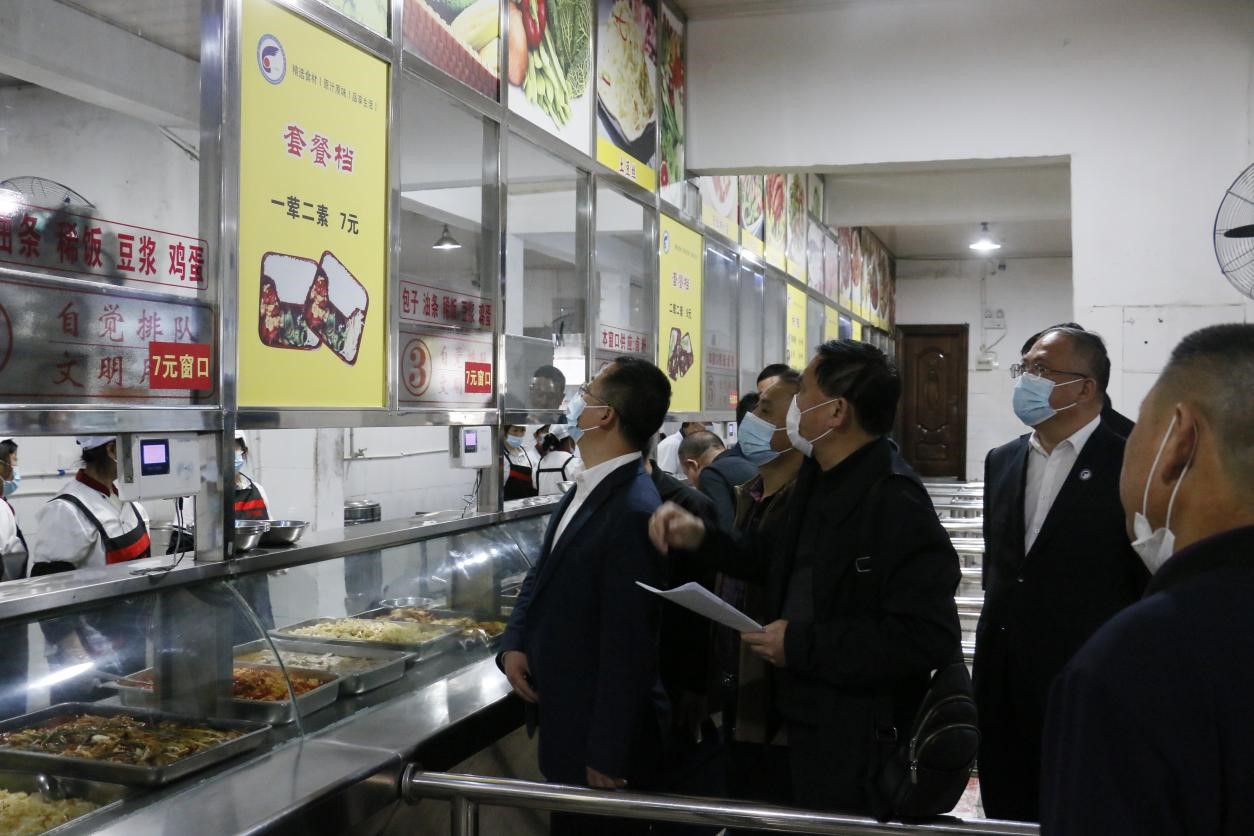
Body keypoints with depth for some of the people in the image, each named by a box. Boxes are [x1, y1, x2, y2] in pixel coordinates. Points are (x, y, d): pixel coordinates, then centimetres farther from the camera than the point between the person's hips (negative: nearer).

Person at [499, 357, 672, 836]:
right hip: (565, 716, 9)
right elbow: (542, 577, 14)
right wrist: (514, 646, -4)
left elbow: (627, 644, -25)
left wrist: (607, 755, -19)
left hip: (601, 731, -9)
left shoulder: (634, 511, -26)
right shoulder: (587, 489, 5)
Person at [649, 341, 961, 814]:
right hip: (794, 720, 8)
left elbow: (931, 638, -28)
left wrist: (802, 645, -23)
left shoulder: (896, 504, -23)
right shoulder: (820, 476, 5)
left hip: (855, 745, -8)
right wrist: (703, 539, 3)